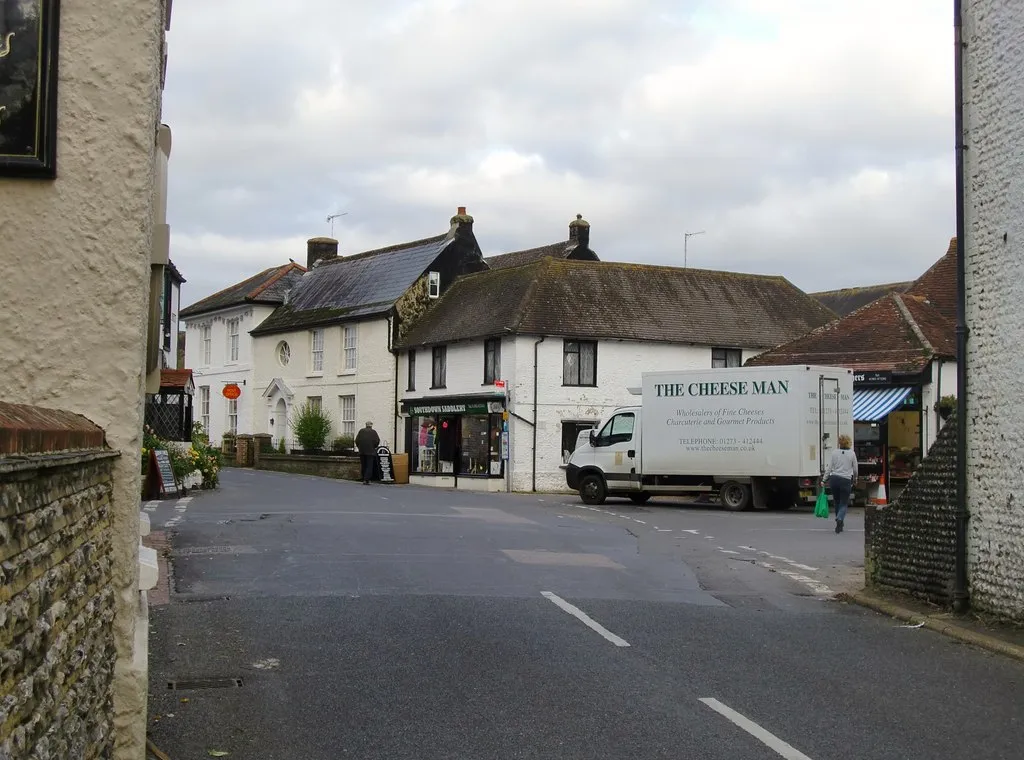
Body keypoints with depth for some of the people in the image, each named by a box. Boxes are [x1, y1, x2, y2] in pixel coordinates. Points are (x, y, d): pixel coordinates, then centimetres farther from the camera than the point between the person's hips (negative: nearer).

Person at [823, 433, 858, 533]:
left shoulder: (834, 452, 0)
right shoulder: (852, 454, -1)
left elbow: (829, 468, -1)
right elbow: (855, 470, 8)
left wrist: (824, 480, 5)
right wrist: (855, 480, 26)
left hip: (834, 479, 2)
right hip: (846, 480, -2)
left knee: (837, 502, 18)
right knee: (844, 504, 4)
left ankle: (840, 524, 26)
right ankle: (839, 519, -25)